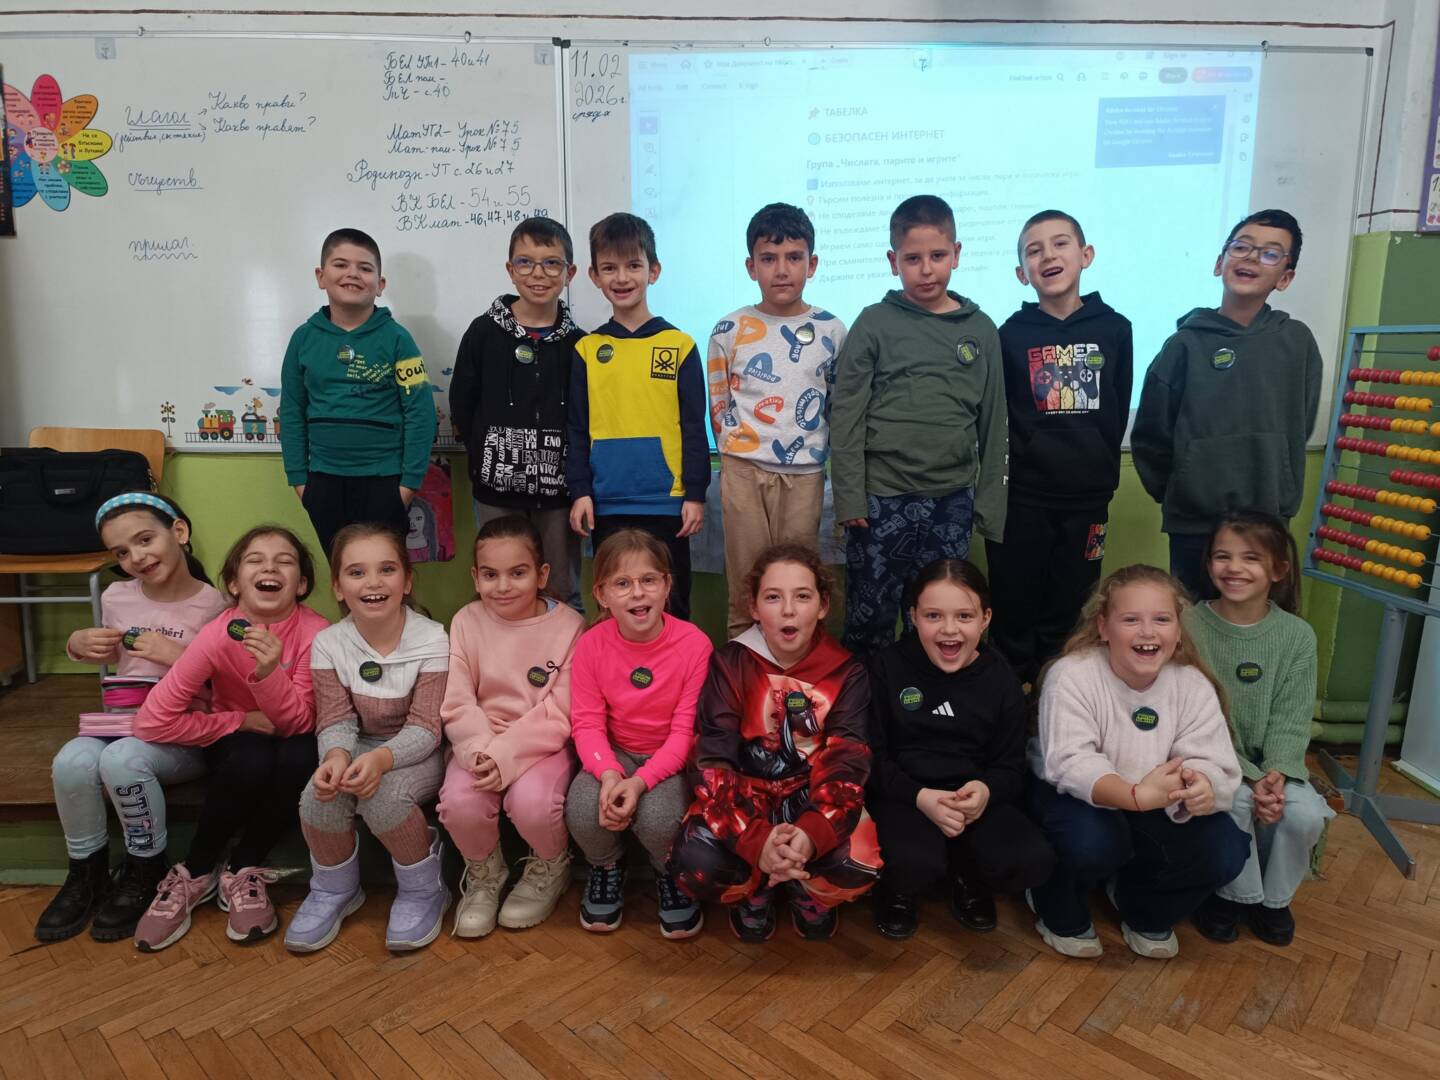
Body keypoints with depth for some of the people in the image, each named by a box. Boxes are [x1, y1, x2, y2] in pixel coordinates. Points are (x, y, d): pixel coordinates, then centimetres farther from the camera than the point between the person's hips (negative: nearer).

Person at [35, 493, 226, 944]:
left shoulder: (213, 606, -9)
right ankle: (86, 872, 0)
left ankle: (145, 869, -7)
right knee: (71, 762, -27)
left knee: (122, 759, -34)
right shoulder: (116, 597, 6)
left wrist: (178, 656, -22)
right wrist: (78, 645, 4)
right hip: (122, 721, 5)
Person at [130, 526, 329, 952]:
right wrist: (242, 720, -24)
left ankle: (243, 870, -8)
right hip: (236, 740, 0)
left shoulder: (316, 632, -22)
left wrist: (270, 672, -40)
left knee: (303, 758, -33)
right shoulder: (218, 635, -22)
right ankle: (194, 873, -8)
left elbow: (299, 723, -23)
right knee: (250, 759, -34)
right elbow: (153, 722, -22)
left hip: (287, 742, 1)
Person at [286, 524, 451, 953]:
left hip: (417, 754, -3)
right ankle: (334, 891, 4)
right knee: (320, 795, -27)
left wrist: (382, 758, -40)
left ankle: (423, 889, -4)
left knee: (383, 795, -33)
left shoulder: (431, 640, -18)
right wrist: (336, 755, -35)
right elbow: (336, 720, -10)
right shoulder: (328, 643, -8)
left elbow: (424, 728, -20)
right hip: (359, 749, 3)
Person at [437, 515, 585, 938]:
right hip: (480, 742, 3)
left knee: (532, 803, -30)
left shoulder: (568, 625, -9)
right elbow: (457, 705, -5)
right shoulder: (466, 622, -1)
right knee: (460, 803, -26)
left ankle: (549, 870, 8)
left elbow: (559, 714, -13)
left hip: (543, 744, -2)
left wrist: (506, 755, -22)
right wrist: (481, 751, -22)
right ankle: (484, 874, 9)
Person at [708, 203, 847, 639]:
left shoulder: (831, 331, 1)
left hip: (804, 470, 0)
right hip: (743, 468, 0)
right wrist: (737, 446, 5)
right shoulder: (730, 330, 0)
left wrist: (818, 448, 7)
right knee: (746, 574, 5)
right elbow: (718, 403, 8)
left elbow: (840, 403, 10)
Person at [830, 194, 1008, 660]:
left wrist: (990, 504, 7)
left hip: (951, 499, 2)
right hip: (882, 498, -2)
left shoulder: (980, 330, 7)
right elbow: (845, 416, -3)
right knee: (870, 619, 4)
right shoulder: (875, 324, -1)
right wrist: (849, 498, -8)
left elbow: (993, 425, 10)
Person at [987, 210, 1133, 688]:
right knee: (1014, 610, 7)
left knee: (1067, 614, 12)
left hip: (1086, 497, 2)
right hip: (1021, 498, -1)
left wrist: (1099, 470, 5)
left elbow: (1117, 413, 6)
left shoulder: (1114, 329, 1)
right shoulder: (1012, 334, -3)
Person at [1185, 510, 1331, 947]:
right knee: (1234, 804, -30)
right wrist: (1247, 778, -23)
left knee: (1306, 814, -22)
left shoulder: (1297, 635, -3)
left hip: (1271, 764, 3)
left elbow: (1291, 719, -4)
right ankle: (1233, 892, 0)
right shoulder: (1191, 626, -12)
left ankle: (1273, 896, 9)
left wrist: (1276, 774, -22)